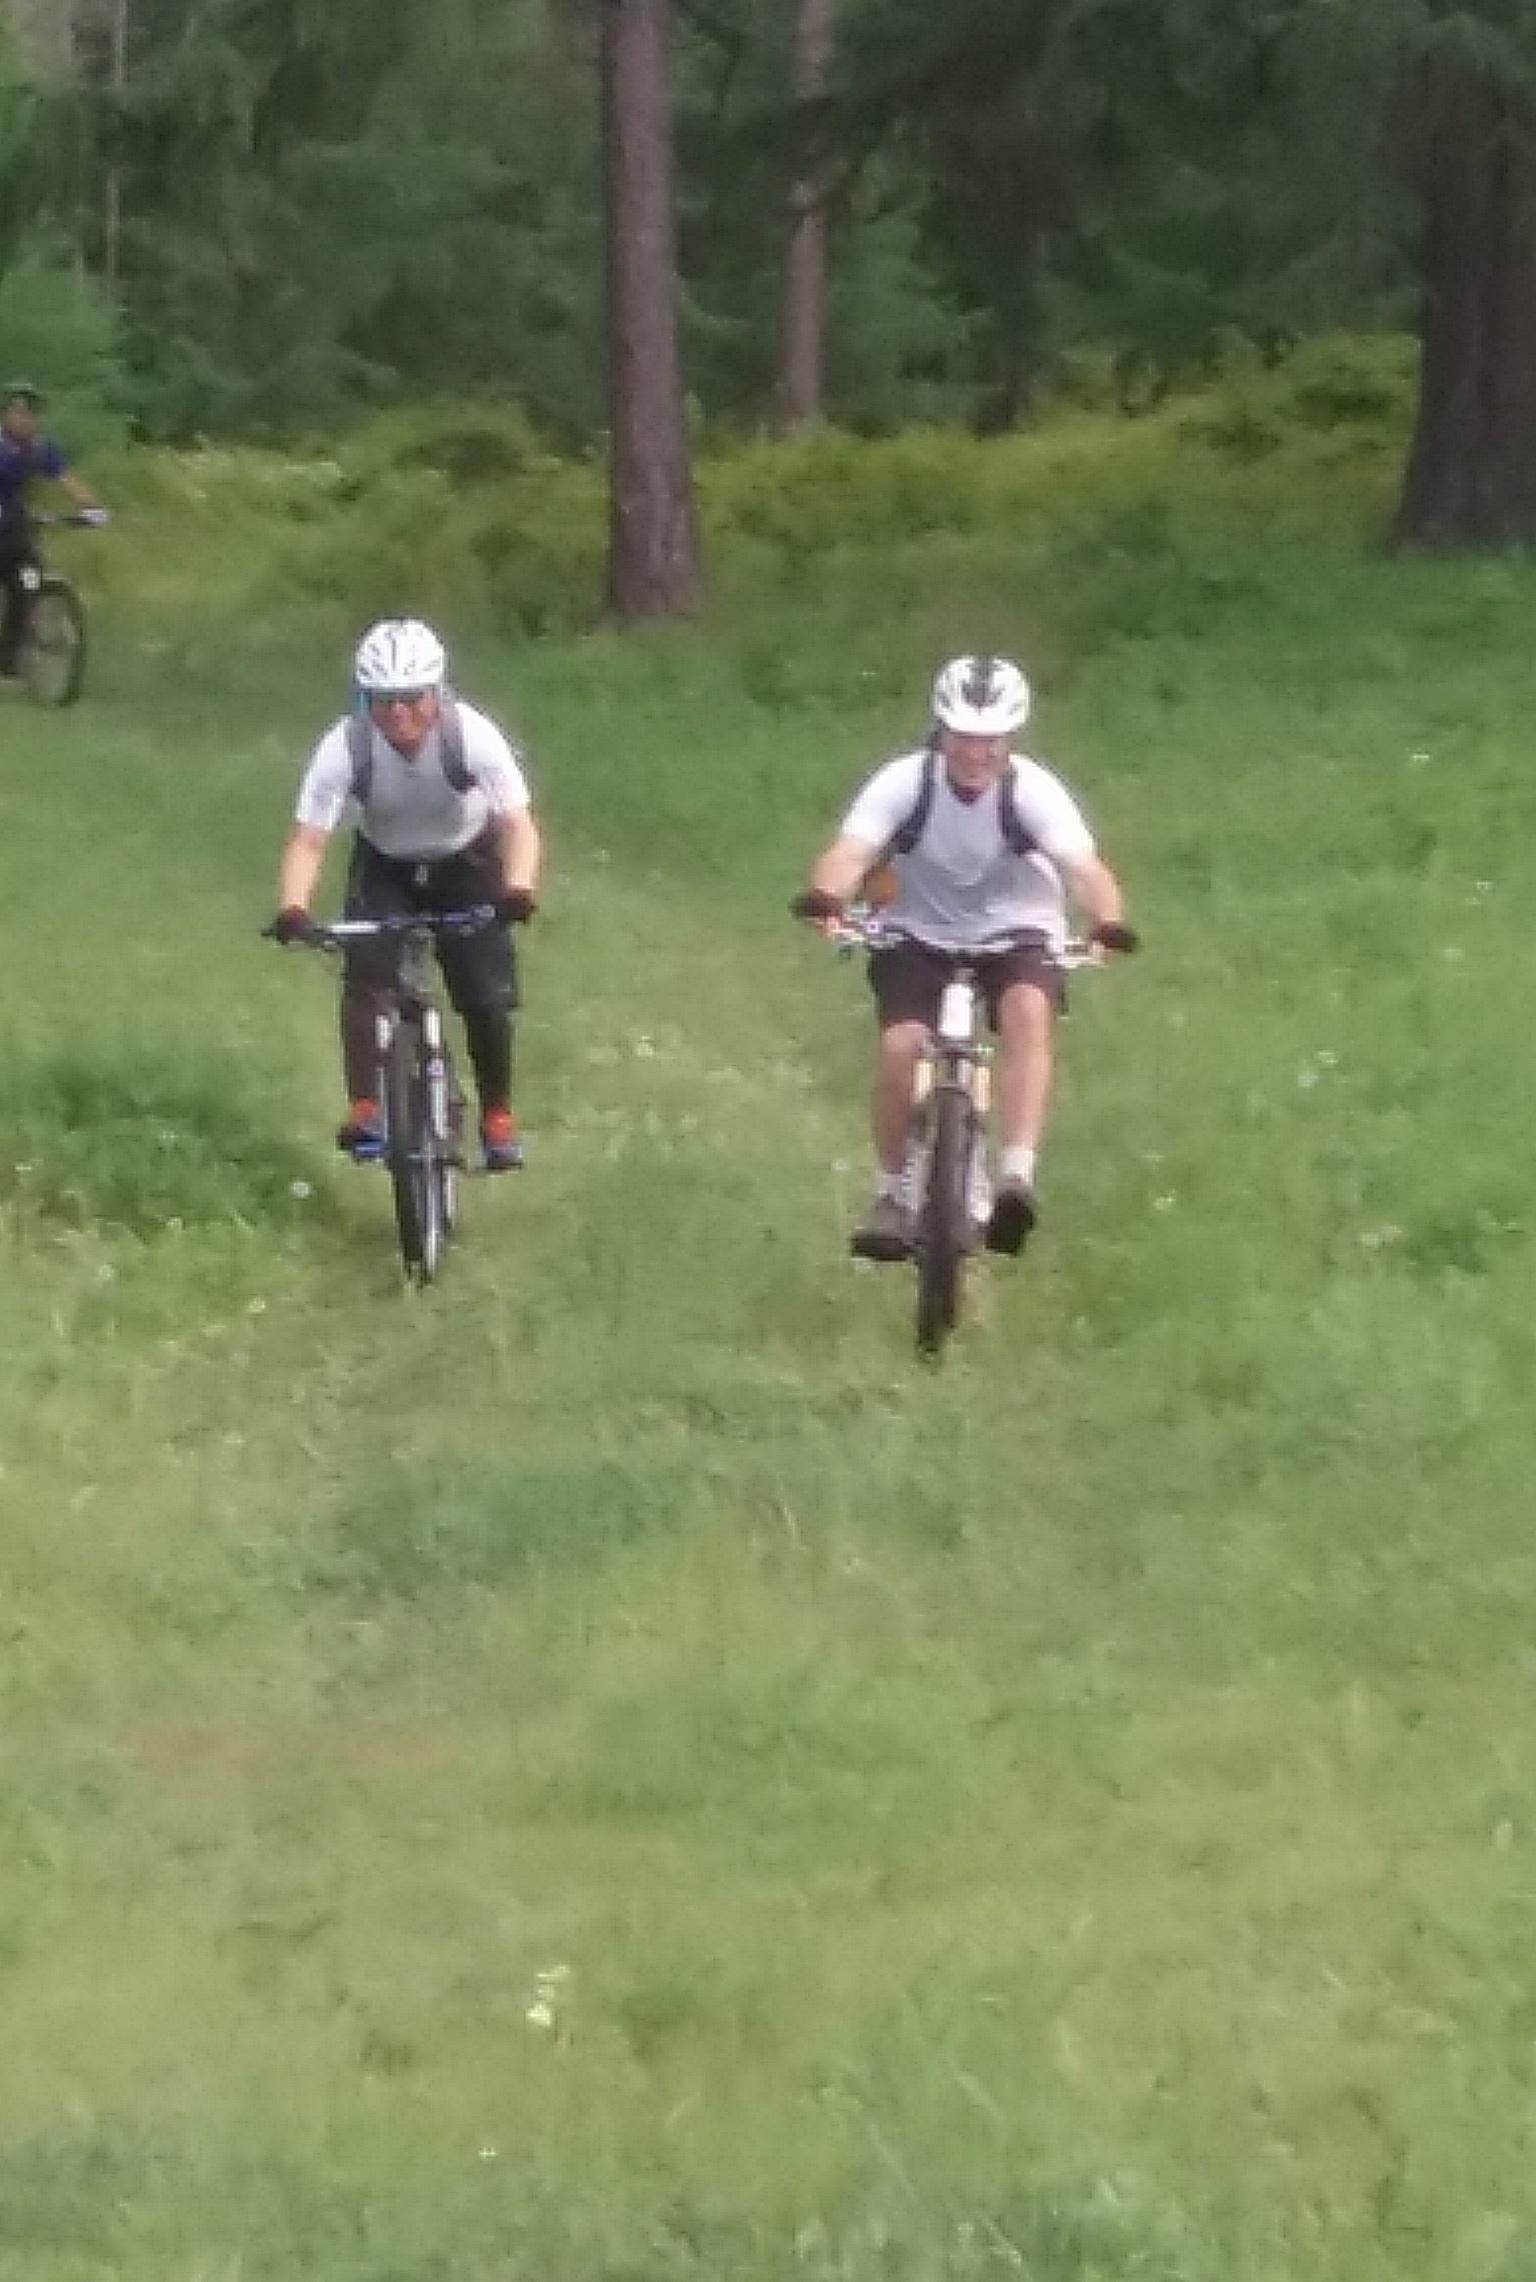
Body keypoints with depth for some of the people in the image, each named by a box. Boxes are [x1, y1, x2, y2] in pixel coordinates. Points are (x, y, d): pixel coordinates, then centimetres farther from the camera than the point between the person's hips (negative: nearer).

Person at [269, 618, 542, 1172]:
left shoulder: (472, 736, -31)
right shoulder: (345, 747, -30)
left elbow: (517, 823, -30)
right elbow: (308, 838, -29)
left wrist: (518, 889, -50)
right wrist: (292, 909, -47)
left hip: (466, 863, -1)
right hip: (386, 868, 1)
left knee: (488, 996, -8)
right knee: (363, 976, -23)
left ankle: (497, 1116, 14)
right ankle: (364, 1110, -19)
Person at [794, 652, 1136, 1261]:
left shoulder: (1033, 790, -21)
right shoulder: (905, 782, -19)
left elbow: (1084, 866, -33)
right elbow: (850, 851, -32)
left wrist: (1108, 924, -54)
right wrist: (825, 898, -54)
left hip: (1015, 933, 0)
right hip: (921, 934, 1)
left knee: (1029, 1009, -32)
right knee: (901, 1044, -23)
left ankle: (1017, 1175, -33)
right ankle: (891, 1194, -3)